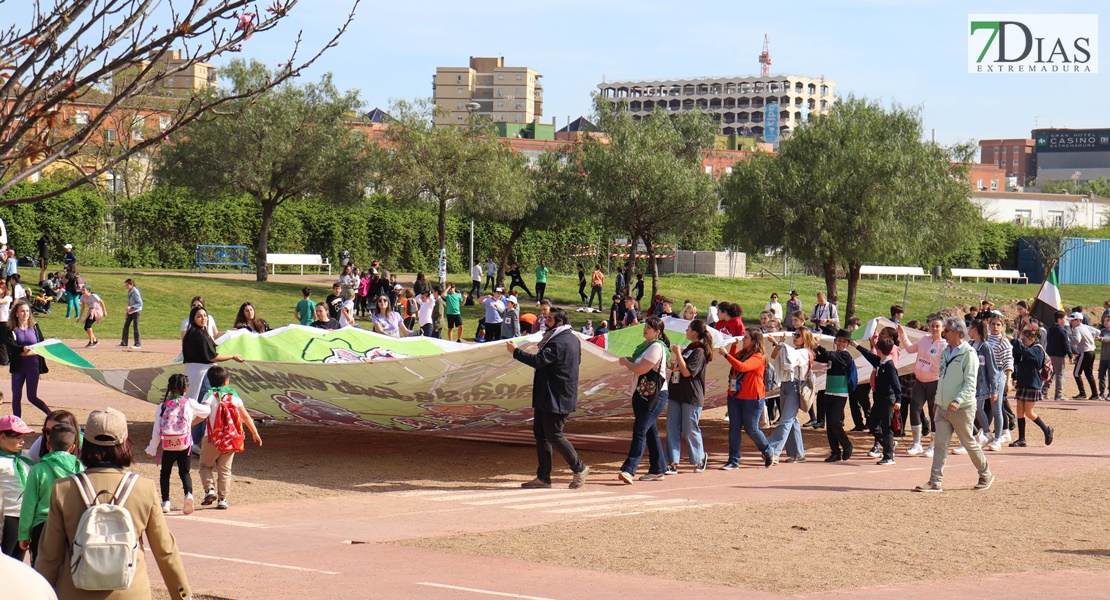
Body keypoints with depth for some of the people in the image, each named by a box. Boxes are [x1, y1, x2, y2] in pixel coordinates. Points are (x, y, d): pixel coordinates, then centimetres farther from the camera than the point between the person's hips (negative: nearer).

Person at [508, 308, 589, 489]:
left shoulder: (558, 343, -20)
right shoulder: (573, 340, 13)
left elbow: (539, 361, -26)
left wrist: (515, 352, -17)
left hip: (556, 400, -11)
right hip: (547, 398, 11)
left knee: (553, 435, -5)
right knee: (540, 433, 10)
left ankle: (579, 468, 8)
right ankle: (543, 476, 12)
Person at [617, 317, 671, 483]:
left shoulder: (656, 347, -14)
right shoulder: (646, 345, 17)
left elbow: (640, 369, -20)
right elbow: (638, 366, 20)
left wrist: (626, 362, -3)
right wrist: (629, 361, 1)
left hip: (654, 395, -10)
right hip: (642, 394, 10)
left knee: (640, 430, -16)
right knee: (650, 432, 12)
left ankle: (629, 469, -22)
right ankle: (657, 470, 18)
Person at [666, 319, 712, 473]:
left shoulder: (699, 351, -13)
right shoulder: (688, 349, 17)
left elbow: (687, 372, -22)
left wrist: (678, 354, -18)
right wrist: (672, 366, 12)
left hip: (691, 397, -9)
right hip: (676, 394, 9)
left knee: (690, 430, 1)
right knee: (672, 429, 3)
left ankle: (701, 457, 21)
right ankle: (672, 462, 3)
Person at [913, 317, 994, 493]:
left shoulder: (968, 354, -12)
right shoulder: (946, 352, 13)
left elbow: (970, 383, -17)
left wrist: (958, 400, -29)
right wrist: (937, 400, 19)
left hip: (962, 409, -7)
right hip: (943, 408, 7)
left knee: (969, 444, 5)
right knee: (940, 444, 0)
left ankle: (986, 475, 23)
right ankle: (935, 481, -3)